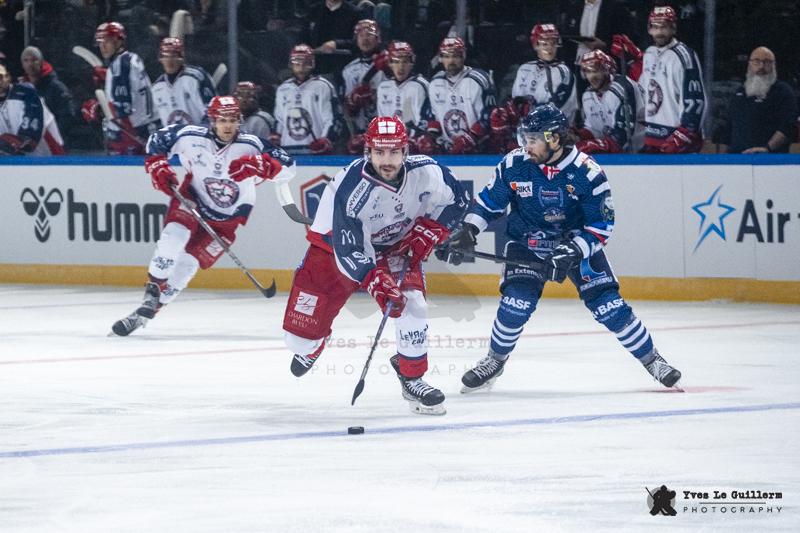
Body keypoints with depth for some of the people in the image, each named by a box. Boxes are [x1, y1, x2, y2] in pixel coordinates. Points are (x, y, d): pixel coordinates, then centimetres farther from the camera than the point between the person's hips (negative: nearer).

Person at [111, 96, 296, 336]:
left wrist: (259, 165, -43)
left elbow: (287, 168, -27)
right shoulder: (191, 137, -17)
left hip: (226, 219, -1)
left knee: (188, 263, -6)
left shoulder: (250, 146, -22)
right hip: (192, 201, 1)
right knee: (173, 237, -26)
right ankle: (151, 292, -12)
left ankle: (151, 308, 5)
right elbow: (157, 140, 2)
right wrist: (158, 168, -11)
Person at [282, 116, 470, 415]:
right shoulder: (351, 188, -34)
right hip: (336, 244, -3)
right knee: (302, 337, -3)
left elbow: (456, 201, -2)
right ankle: (311, 345, 36)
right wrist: (376, 282, -44)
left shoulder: (426, 172, -23)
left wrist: (425, 235, -13)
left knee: (412, 303, -24)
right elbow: (349, 251, -32)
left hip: (394, 247, 3)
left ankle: (412, 378, -5)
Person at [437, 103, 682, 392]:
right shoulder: (514, 165, -15)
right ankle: (494, 361, 8)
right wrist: (466, 233, -12)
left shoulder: (587, 172, -22)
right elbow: (488, 202, 0)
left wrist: (571, 252, -30)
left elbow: (601, 225, -17)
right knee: (515, 304, -17)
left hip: (577, 242, -1)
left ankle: (651, 359, 9)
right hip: (527, 246, 1)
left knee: (609, 306, -8)